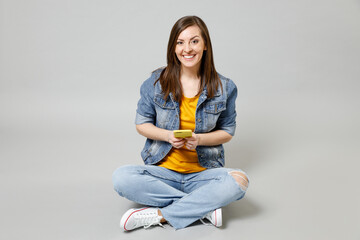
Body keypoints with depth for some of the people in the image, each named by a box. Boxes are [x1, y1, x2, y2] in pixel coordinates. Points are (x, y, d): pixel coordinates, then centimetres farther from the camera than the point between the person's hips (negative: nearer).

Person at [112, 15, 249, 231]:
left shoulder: (224, 88, -1)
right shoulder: (156, 82, -1)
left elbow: (228, 132, 6)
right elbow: (142, 124, 5)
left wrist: (199, 139, -15)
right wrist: (168, 136, -15)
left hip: (203, 172, 0)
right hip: (163, 170, 1)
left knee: (239, 181, -30)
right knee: (121, 178, -27)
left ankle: (159, 215, -22)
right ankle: (204, 207, -21)